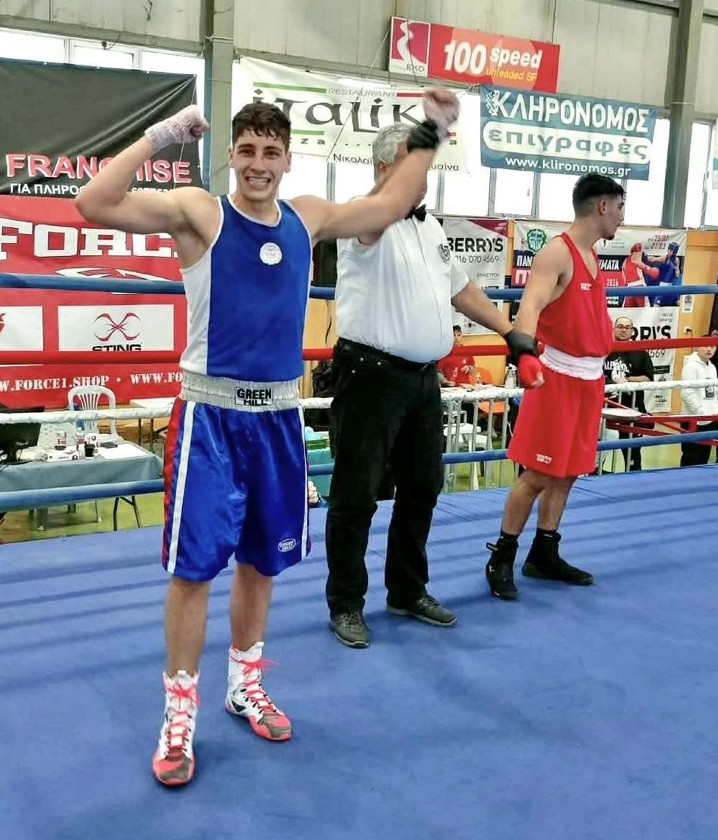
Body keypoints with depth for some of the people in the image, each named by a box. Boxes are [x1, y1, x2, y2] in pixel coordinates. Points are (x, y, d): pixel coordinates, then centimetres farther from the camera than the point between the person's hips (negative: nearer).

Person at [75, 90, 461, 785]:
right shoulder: (198, 212, -6)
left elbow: (389, 205, 22)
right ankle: (179, 714, 15)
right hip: (211, 414, -5)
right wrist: (160, 137, -18)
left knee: (261, 561, 15)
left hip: (278, 415, 5)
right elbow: (94, 204, -19)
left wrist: (428, 136, 21)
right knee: (193, 566, -2)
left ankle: (245, 685, 35)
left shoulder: (308, 219, 8)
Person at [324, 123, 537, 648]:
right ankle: (346, 605, 14)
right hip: (371, 376, -8)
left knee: (422, 487, 15)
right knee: (356, 495, 0)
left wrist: (509, 332, 18)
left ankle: (408, 592, 31)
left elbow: (462, 289, 23)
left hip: (424, 378, 8)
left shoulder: (431, 227, 16)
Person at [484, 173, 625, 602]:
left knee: (567, 473, 12)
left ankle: (544, 555, 23)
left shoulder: (593, 258, 13)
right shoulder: (557, 253, -15)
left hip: (591, 377, 9)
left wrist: (612, 334, 45)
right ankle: (502, 558, 7)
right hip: (558, 376, -8)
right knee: (538, 474, -6)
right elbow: (531, 305, -32)